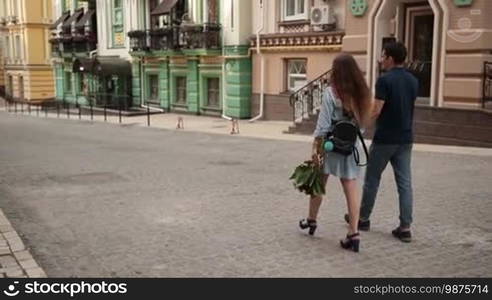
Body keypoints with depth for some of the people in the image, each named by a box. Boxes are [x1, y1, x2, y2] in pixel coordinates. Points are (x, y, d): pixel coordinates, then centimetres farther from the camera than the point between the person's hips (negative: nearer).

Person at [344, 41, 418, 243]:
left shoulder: (385, 80, -14)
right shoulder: (413, 81, 7)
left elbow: (375, 112, -17)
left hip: (384, 139, -5)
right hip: (405, 139, 6)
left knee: (372, 179, 10)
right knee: (404, 183, 5)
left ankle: (363, 219, 23)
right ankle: (405, 228, 4)